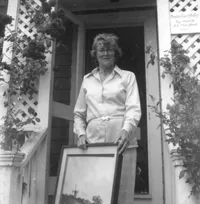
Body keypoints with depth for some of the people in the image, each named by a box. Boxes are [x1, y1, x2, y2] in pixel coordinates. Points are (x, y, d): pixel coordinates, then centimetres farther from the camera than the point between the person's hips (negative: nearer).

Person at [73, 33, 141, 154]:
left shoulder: (128, 76, 11)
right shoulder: (87, 80, 18)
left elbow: (134, 109, -2)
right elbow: (78, 114, 20)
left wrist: (126, 130, -20)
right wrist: (81, 134, 2)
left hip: (120, 142, -2)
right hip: (93, 142, 2)